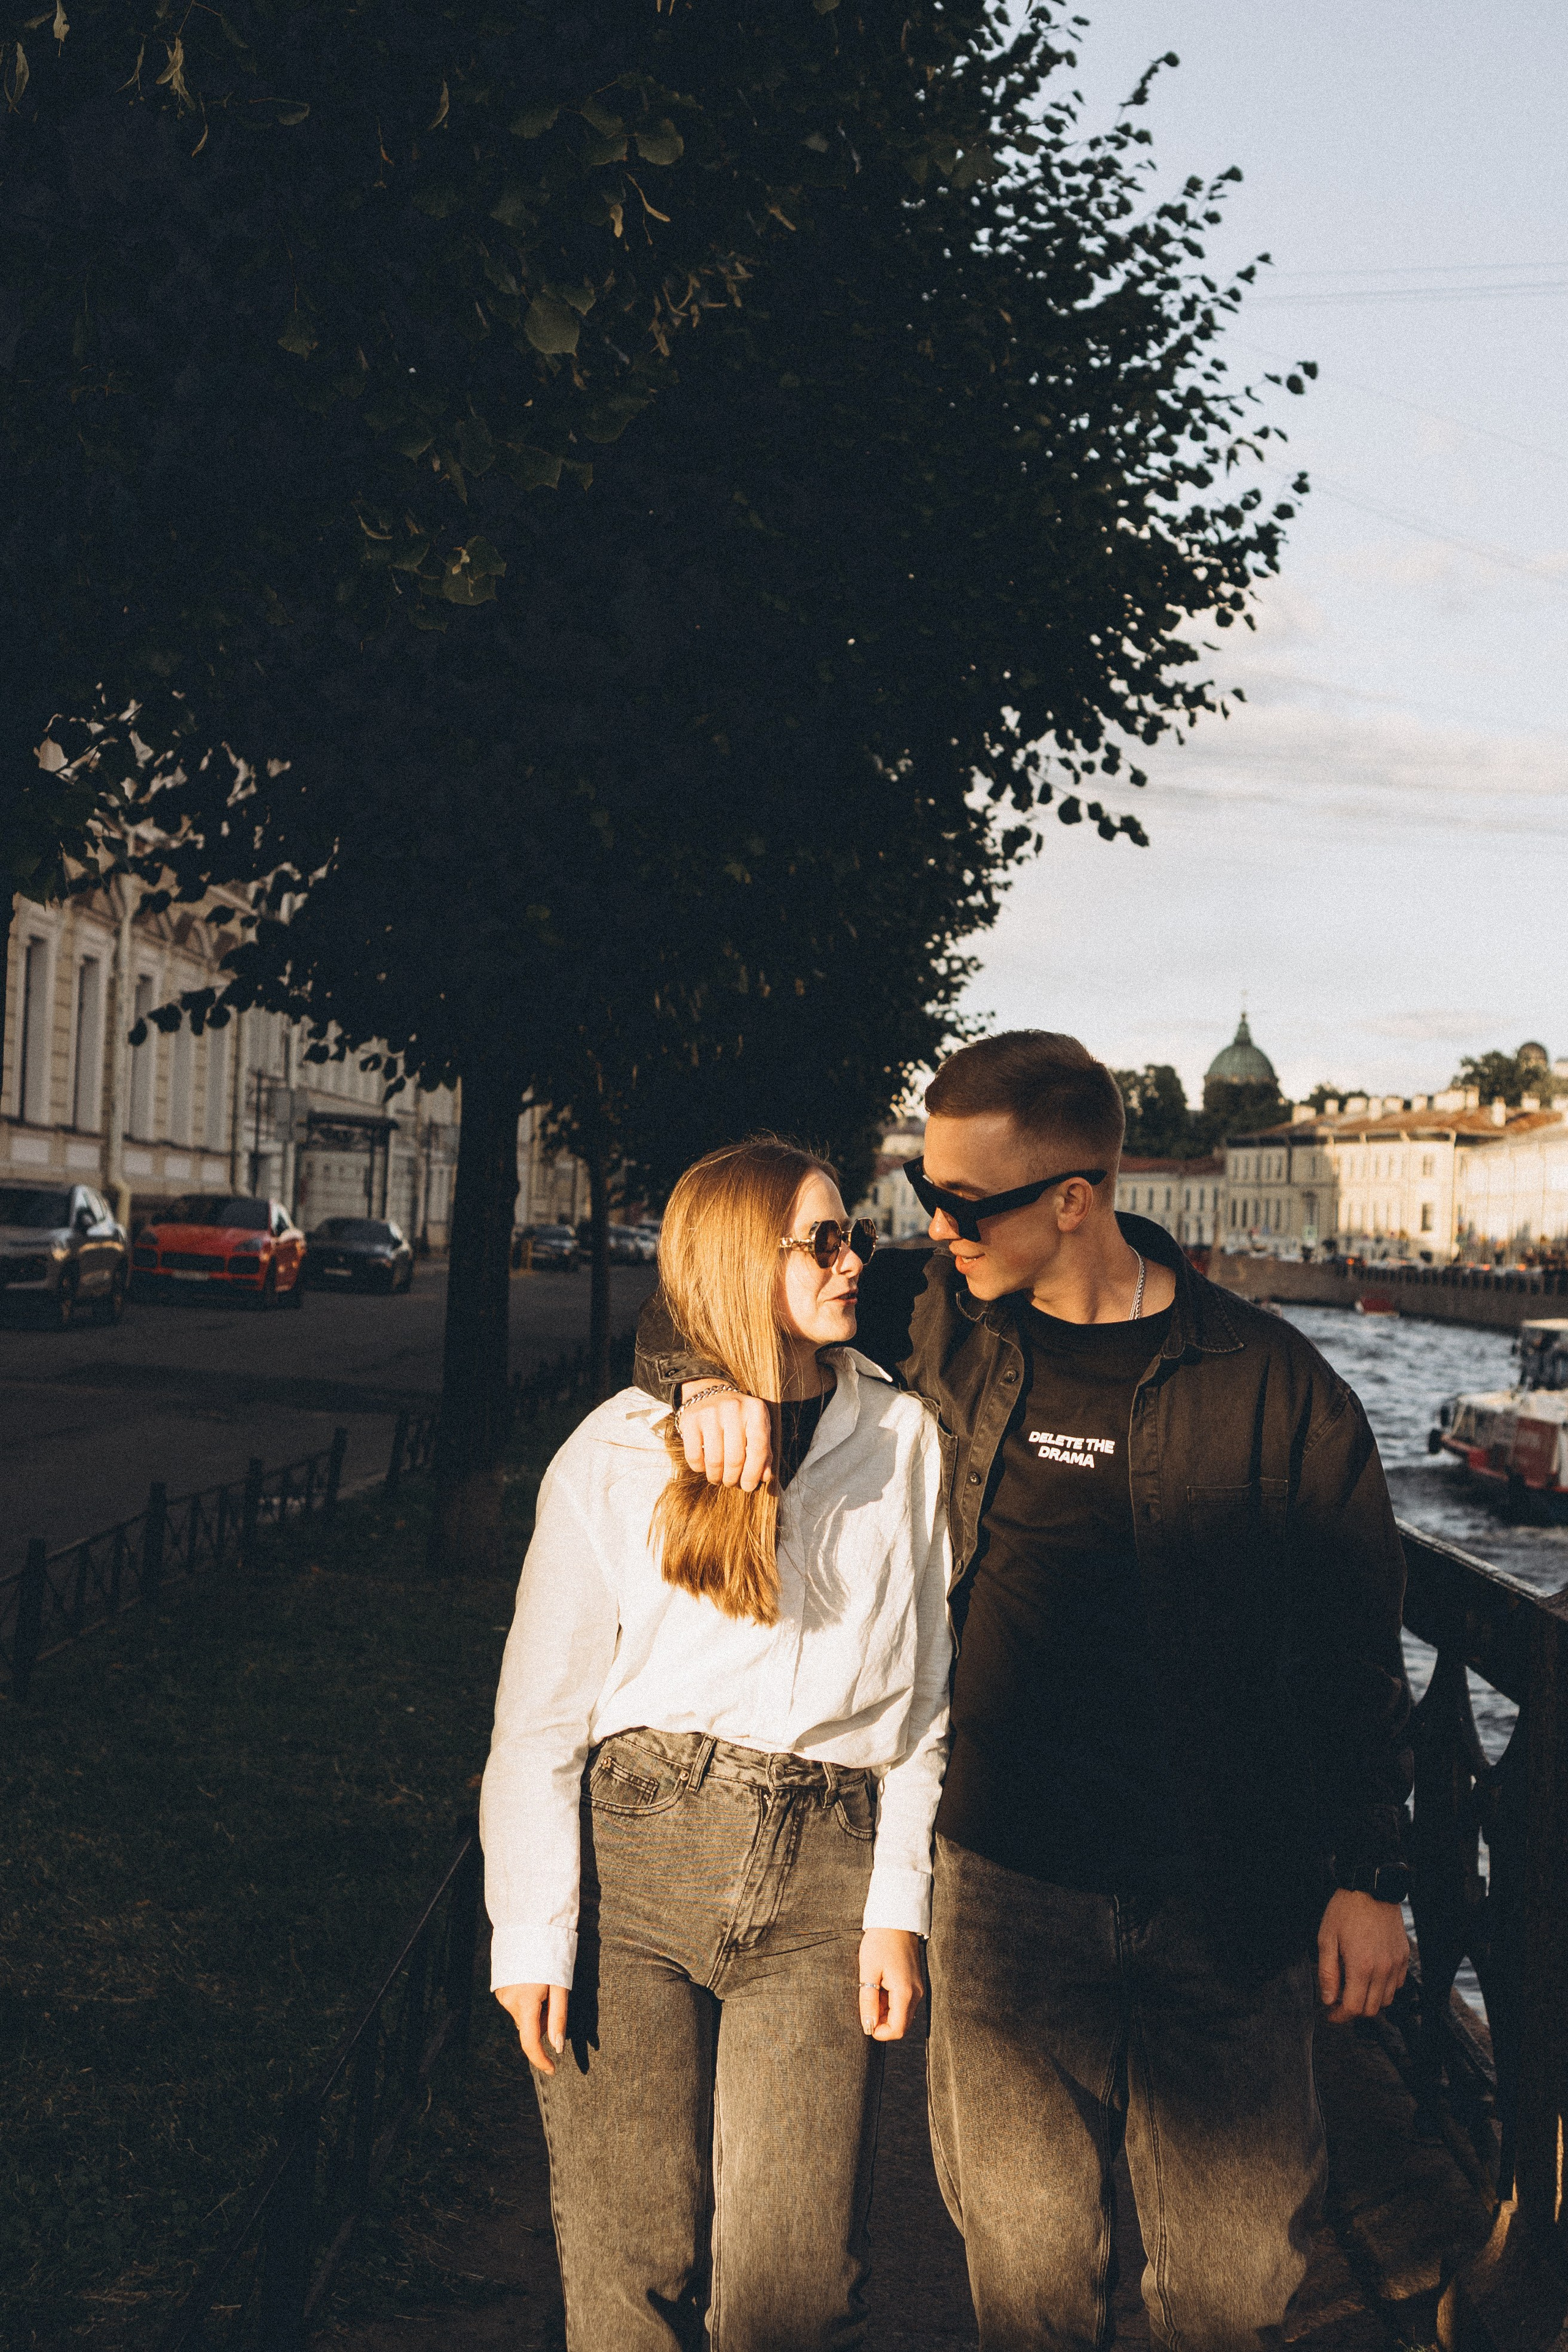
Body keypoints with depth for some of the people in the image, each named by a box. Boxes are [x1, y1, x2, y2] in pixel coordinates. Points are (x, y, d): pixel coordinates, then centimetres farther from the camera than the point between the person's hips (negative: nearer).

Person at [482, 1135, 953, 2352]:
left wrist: (900, 1907, 0)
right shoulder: (616, 1454, 3)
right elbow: (540, 1713, 4)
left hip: (825, 1883, 1)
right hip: (633, 1853, 0)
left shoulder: (906, 1441, 7)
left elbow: (926, 1698, 8)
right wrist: (532, 1932, -2)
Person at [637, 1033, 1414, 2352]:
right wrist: (714, 1376, -14)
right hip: (1006, 1884, 1)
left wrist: (1369, 1878, 2)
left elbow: (1357, 1643, 1)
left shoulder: (1276, 1386, -6)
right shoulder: (941, 1326, -2)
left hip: (1231, 1899, -1)